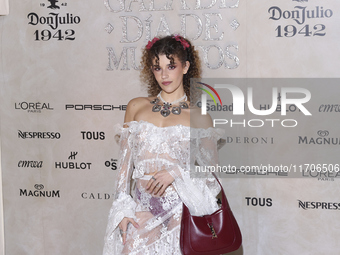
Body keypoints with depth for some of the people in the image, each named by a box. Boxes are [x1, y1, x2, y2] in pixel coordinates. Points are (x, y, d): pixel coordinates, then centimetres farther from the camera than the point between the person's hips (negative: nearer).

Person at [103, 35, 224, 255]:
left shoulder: (199, 116, 4)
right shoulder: (136, 107, 10)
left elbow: (211, 172, 4)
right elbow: (125, 160, 9)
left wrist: (176, 173, -12)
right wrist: (123, 208, 3)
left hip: (180, 209, -1)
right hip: (143, 208, 2)